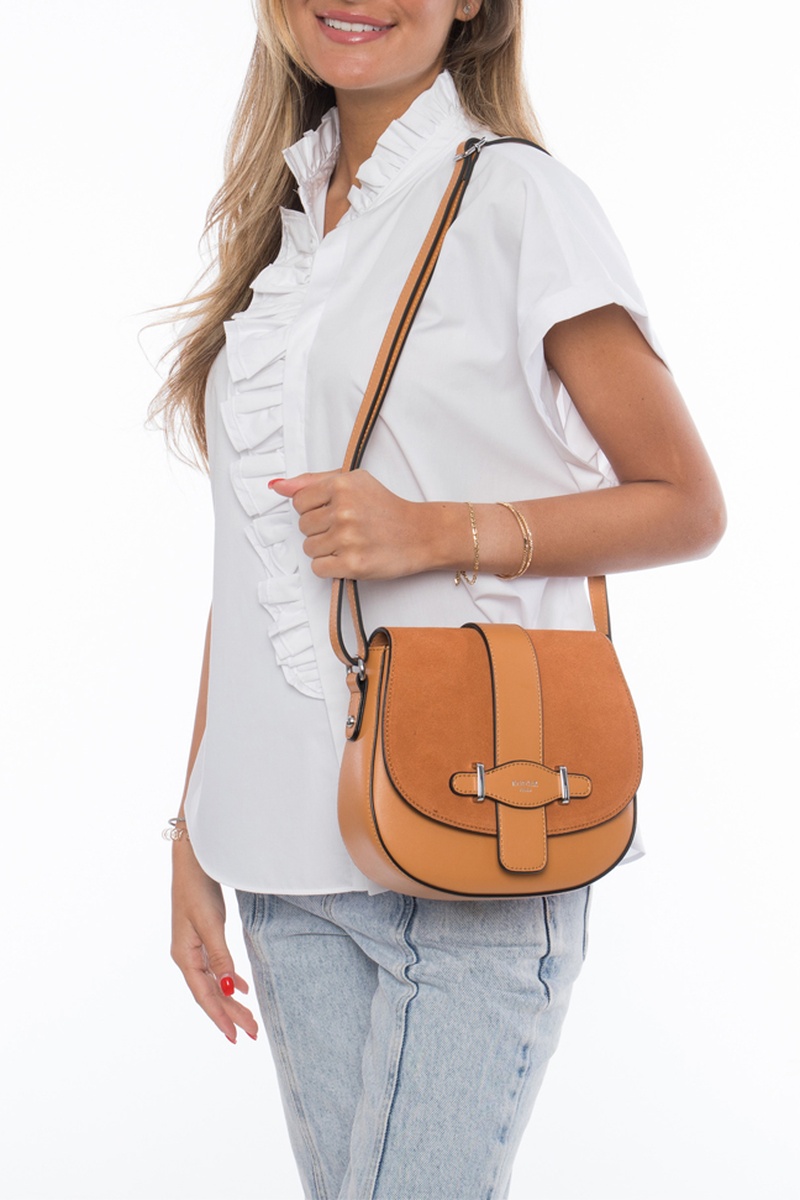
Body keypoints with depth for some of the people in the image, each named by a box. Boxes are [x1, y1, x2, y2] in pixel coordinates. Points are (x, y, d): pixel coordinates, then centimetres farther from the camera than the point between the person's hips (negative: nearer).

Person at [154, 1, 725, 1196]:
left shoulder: (516, 198, -3)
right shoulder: (277, 222, 14)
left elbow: (686, 504, -2)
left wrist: (441, 531, -15)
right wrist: (195, 831, 12)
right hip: (291, 851, 5)